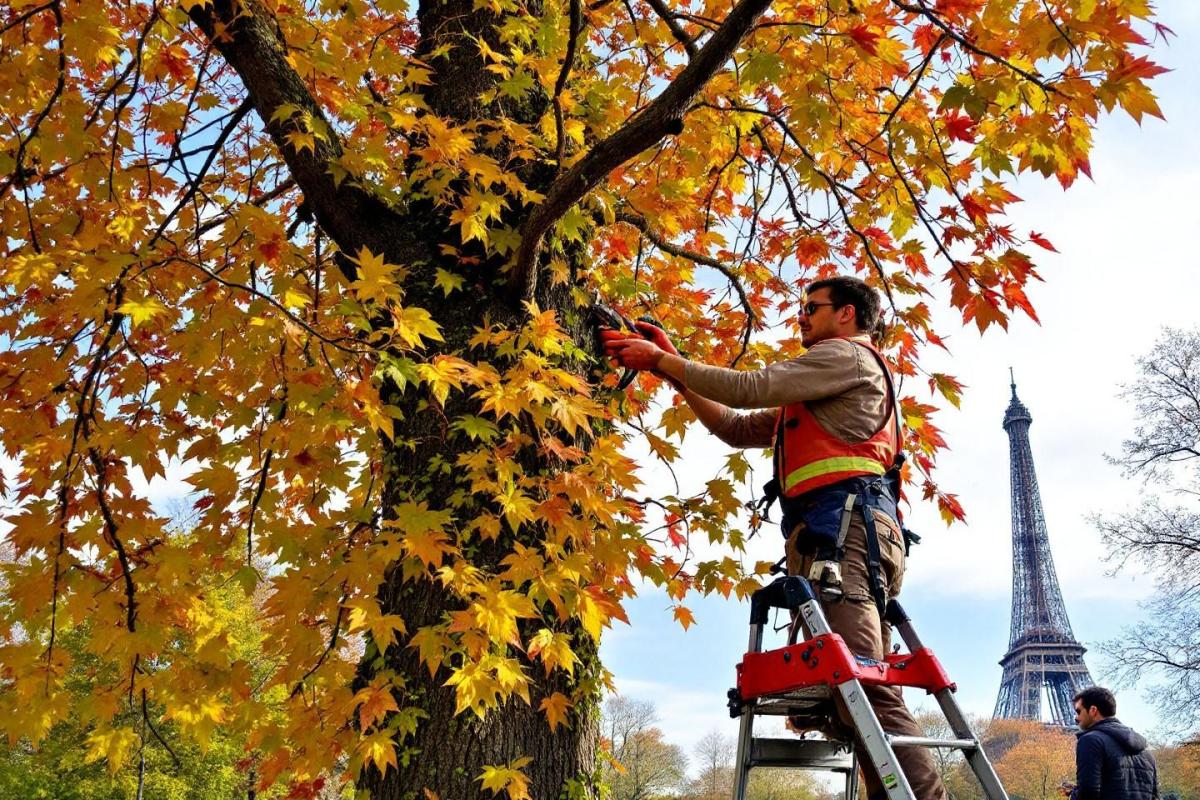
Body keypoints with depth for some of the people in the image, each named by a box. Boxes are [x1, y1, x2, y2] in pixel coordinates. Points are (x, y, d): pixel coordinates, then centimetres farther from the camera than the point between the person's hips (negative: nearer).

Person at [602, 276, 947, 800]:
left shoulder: (849, 355, 8)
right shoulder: (814, 396, 36)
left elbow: (750, 389, -3)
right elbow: (739, 427, 30)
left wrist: (661, 360, 4)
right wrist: (673, 368, 25)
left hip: (845, 522, -10)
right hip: (837, 533, 10)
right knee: (863, 687, 1)